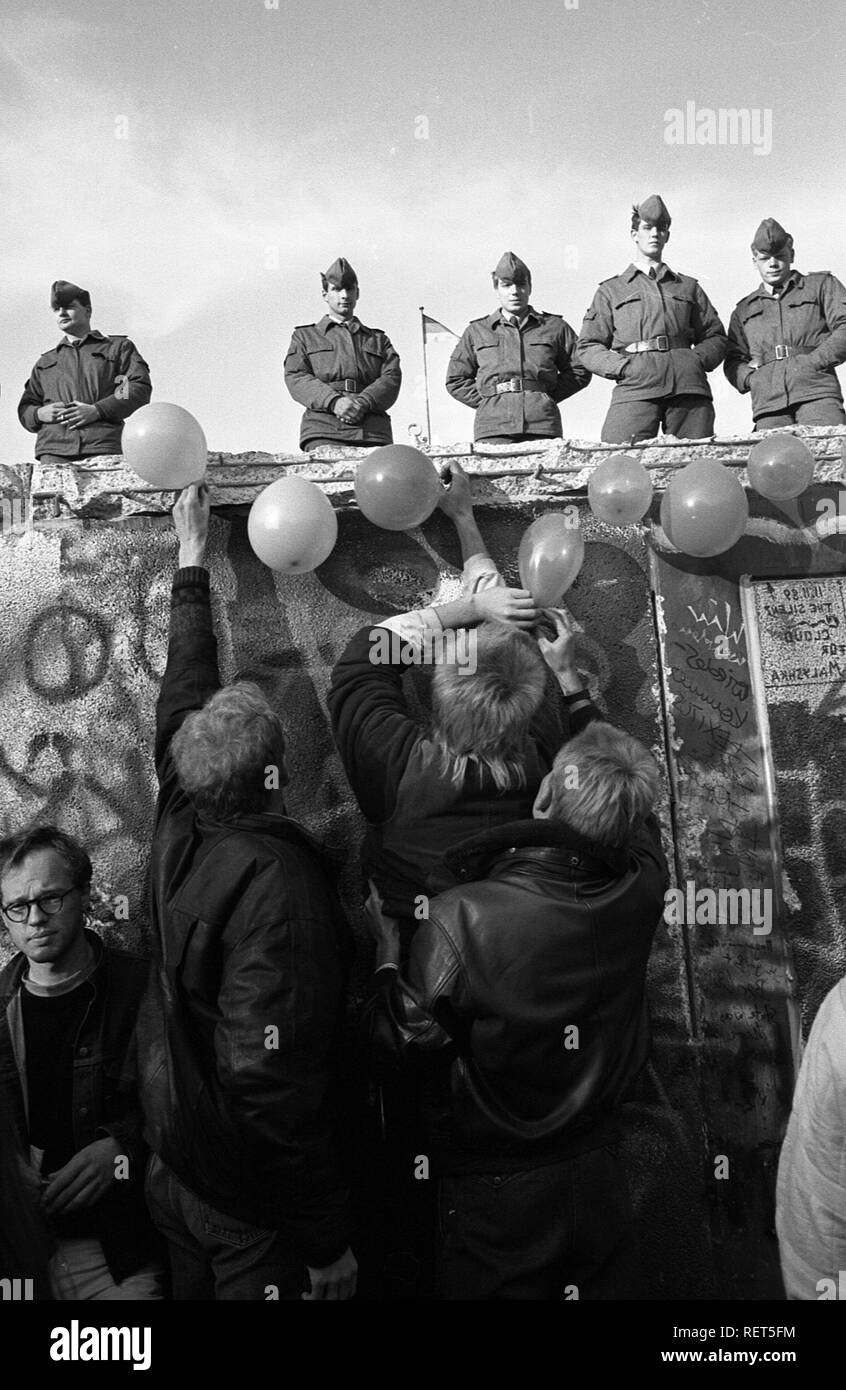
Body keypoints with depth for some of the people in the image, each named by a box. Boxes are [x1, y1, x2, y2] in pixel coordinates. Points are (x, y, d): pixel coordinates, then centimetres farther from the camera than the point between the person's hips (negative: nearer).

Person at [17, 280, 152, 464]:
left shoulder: (119, 347, 20)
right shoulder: (44, 362, 31)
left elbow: (141, 388, 4)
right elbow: (24, 409, 29)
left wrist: (98, 410, -8)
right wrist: (40, 413, 3)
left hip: (103, 447, -3)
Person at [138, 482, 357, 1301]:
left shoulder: (179, 830, -10)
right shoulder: (277, 882, -31)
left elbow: (185, 695, 4)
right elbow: (268, 1080, -31)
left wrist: (192, 559, 15)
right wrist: (330, 1241, -20)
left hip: (173, 1167, 7)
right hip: (247, 1203, -7)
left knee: (196, 1283, 27)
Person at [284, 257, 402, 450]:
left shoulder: (379, 340, 29)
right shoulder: (304, 336, 24)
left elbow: (392, 378, 12)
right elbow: (295, 377, 7)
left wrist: (363, 403, -11)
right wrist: (334, 401, -12)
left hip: (373, 434, 2)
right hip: (324, 431, -1)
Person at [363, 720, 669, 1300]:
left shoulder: (460, 917, -28)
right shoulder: (639, 892, -15)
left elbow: (400, 1046, -18)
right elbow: (640, 824, 7)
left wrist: (387, 957, -2)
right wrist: (581, 706, 15)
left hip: (492, 1192, -3)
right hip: (600, 1180, 4)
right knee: (606, 1285, 23)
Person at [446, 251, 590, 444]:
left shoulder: (555, 327, 17)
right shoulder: (476, 331, 18)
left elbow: (580, 371, 21)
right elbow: (456, 380, 20)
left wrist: (548, 396, 8)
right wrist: (487, 402, 7)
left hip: (543, 427, 0)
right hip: (493, 429, 0)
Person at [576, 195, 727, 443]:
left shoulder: (688, 287, 28)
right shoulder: (611, 290, 22)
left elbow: (716, 336, 26)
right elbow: (588, 346, 13)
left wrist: (698, 360, 3)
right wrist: (623, 366, -4)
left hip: (688, 386, 2)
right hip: (635, 388, -2)